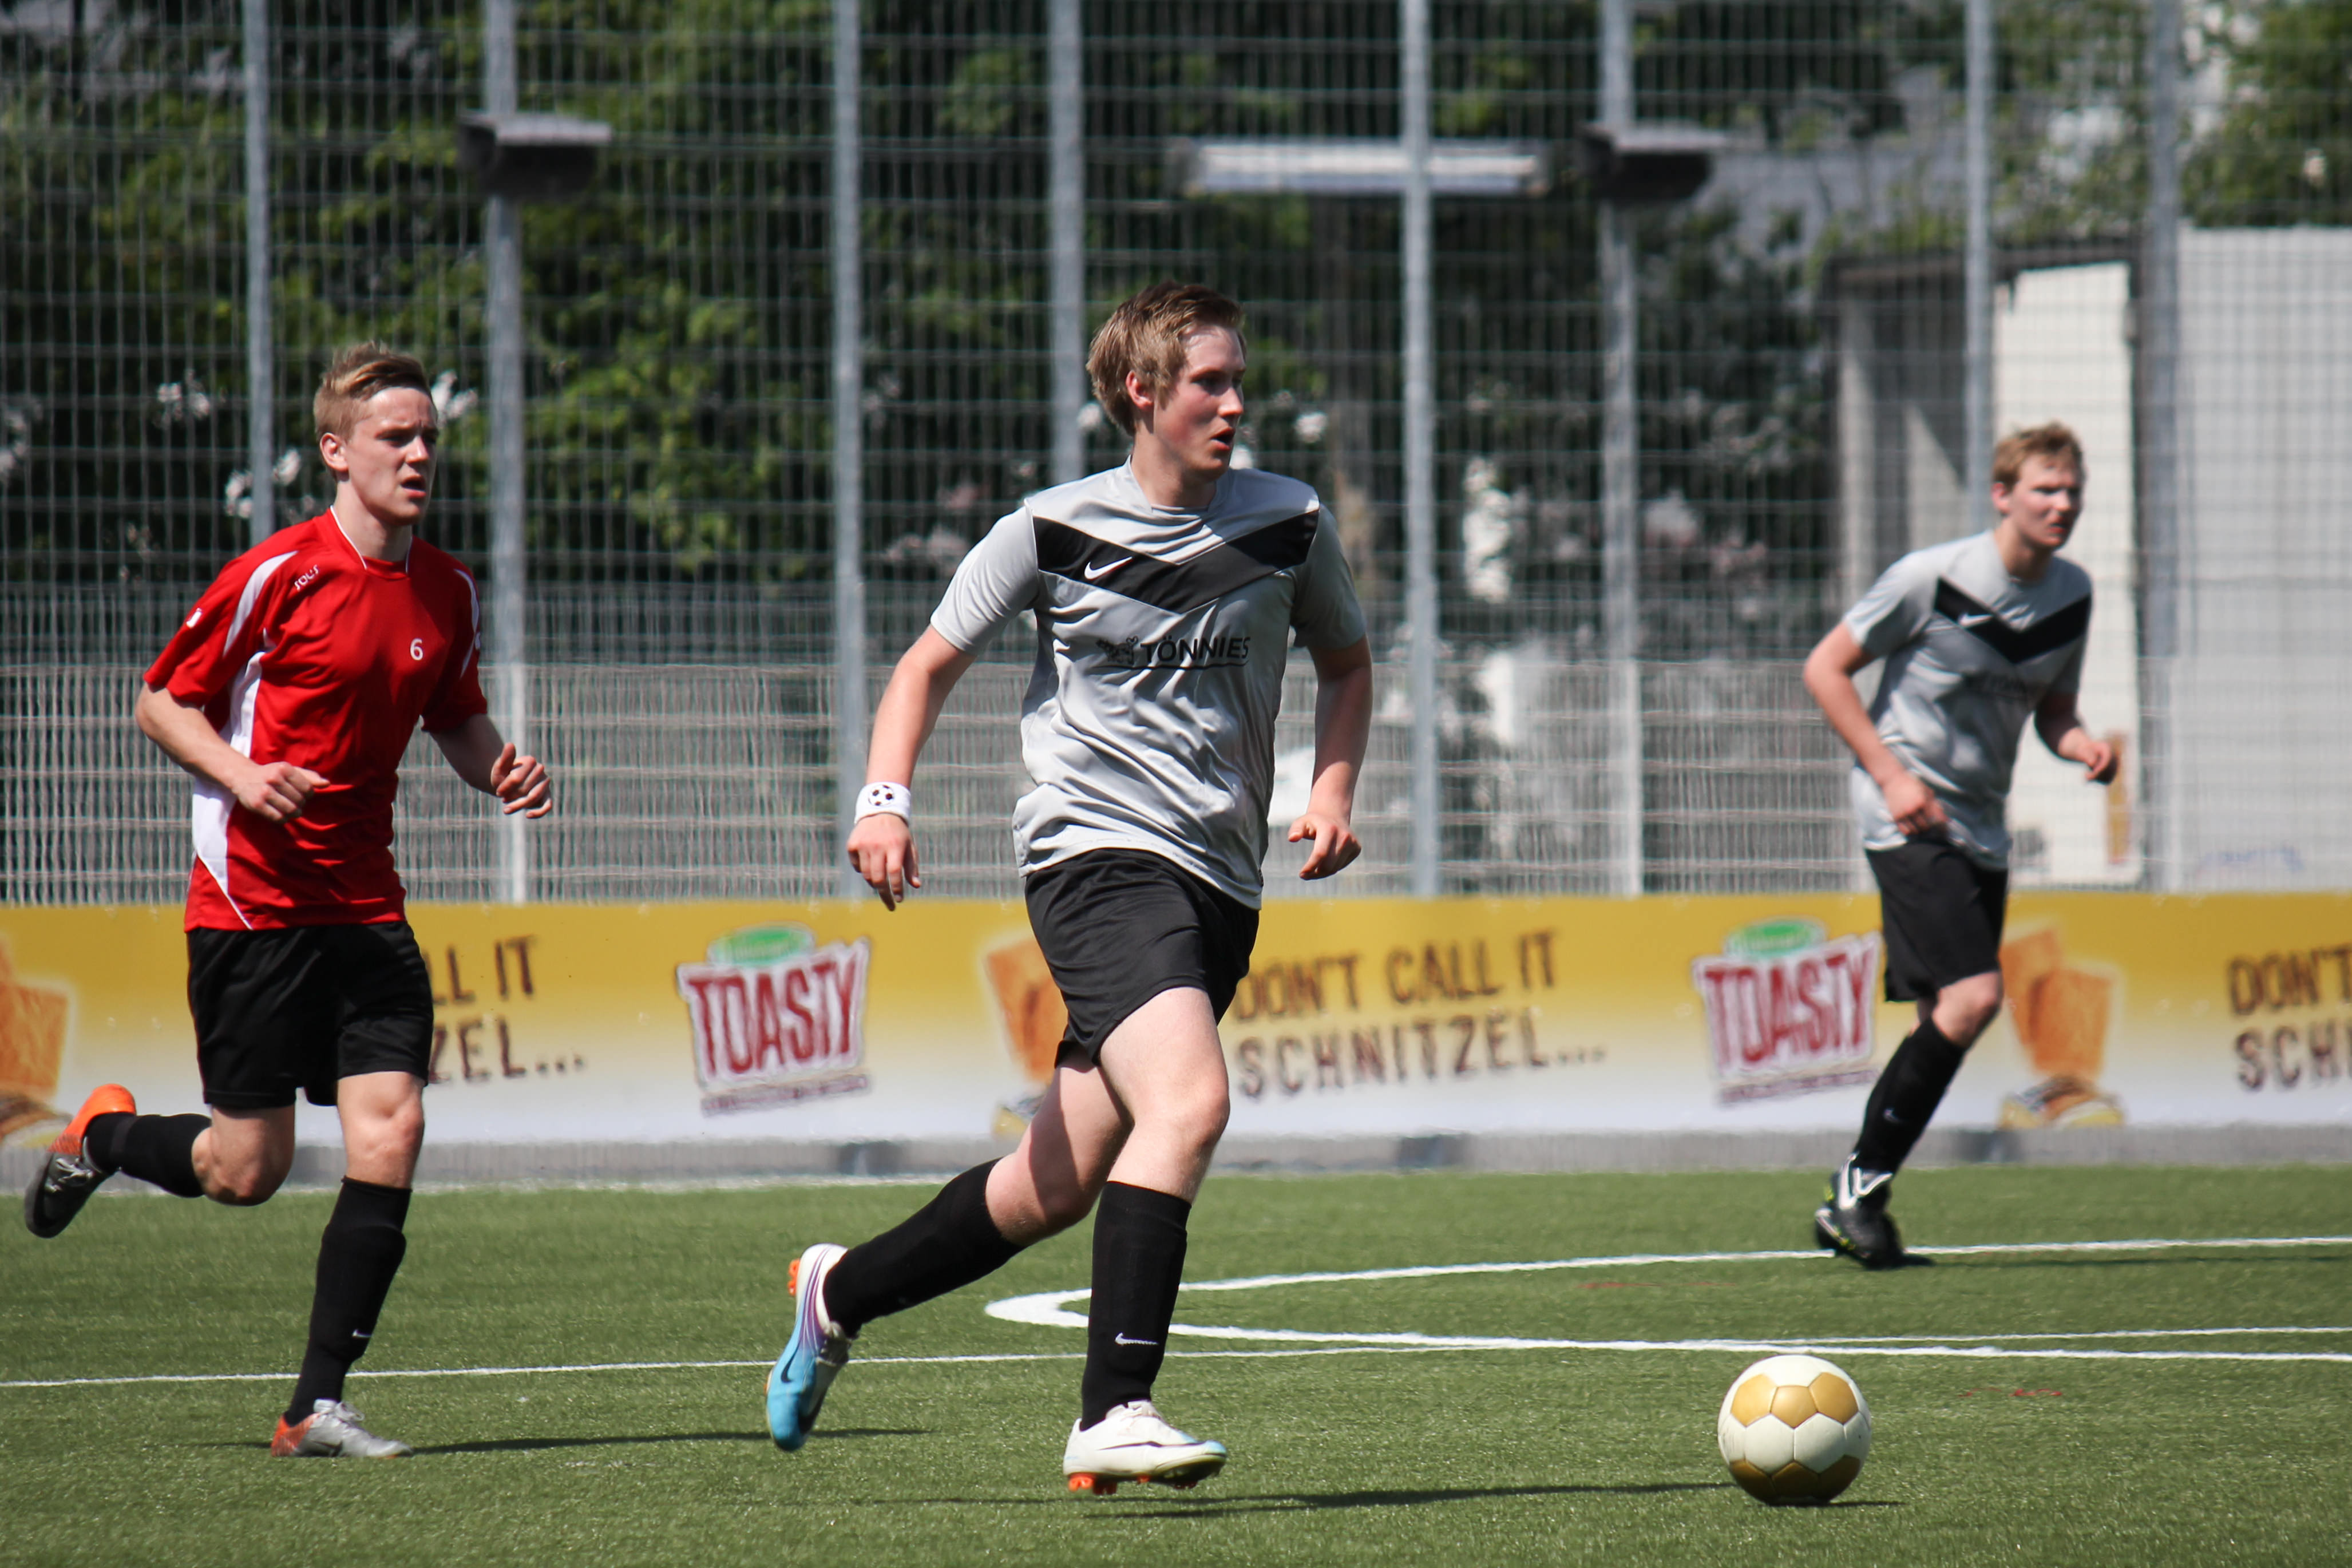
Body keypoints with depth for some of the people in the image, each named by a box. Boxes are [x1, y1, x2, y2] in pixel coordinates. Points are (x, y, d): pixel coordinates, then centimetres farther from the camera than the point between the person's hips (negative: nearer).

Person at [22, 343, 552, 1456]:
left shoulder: (448, 592, 7)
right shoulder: (278, 575, -11)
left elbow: (456, 724, 22)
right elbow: (162, 704, -3)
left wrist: (502, 774, 0)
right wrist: (241, 773, -21)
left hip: (366, 907, 5)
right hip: (252, 900, -5)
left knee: (390, 1131, -10)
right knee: (245, 1172, -2)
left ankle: (317, 1405, -3)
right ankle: (104, 1134, 32)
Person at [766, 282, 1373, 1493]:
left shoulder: (1287, 525, 7)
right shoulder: (1053, 532, -2)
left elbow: (1346, 662, 24)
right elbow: (930, 664, 9)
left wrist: (1330, 793, 7)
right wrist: (885, 800, -6)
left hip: (1219, 886, 5)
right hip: (1096, 853, -5)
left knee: (1056, 1187, 10)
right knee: (1188, 1101, -29)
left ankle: (841, 1292, 34)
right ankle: (1112, 1414, -30)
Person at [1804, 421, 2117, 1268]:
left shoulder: (2071, 593, 7)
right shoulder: (1932, 577, -12)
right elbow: (1825, 668, -6)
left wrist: (2085, 747, -4)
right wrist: (1892, 776, -14)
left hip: (1981, 829, 7)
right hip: (1908, 819, -7)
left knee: (1948, 1022, 5)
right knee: (1971, 998, -20)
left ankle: (1851, 1207, 14)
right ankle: (1862, 1183, -9)